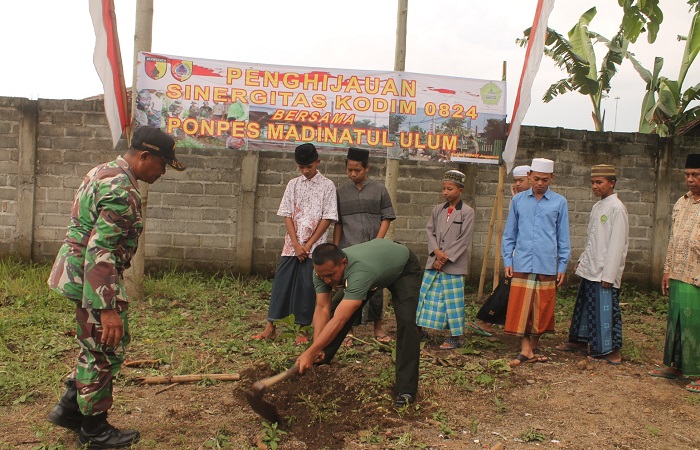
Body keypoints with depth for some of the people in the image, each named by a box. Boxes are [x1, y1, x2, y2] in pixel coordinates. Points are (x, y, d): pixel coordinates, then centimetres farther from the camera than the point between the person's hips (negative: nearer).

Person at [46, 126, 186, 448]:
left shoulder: (104, 172, 11)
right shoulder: (121, 189, -22)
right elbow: (100, 251, -29)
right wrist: (108, 309, -30)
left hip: (79, 272, 10)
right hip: (95, 278, -10)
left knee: (97, 347, 21)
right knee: (105, 350, 3)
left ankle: (69, 409, 32)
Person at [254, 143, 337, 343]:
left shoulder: (327, 186, -1)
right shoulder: (293, 184, 7)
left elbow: (328, 218, -5)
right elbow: (287, 215, 3)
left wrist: (308, 245, -10)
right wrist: (296, 245, -8)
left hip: (314, 247, -2)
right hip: (291, 245, 3)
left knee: (307, 287, 2)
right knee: (281, 282, 2)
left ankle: (302, 329, 12)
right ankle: (270, 326, 10)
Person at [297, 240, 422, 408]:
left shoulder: (359, 272, -47)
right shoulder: (323, 270, -27)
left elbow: (339, 320, -50)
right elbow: (322, 309, -24)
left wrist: (310, 353, -52)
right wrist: (317, 349, -34)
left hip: (403, 268, -6)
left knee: (406, 321, -23)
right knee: (340, 311, 0)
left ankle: (406, 390, -11)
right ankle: (319, 361, 22)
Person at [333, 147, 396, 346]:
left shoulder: (379, 189, 3)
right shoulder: (341, 192, 7)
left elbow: (386, 218, 1)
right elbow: (338, 223, 10)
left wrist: (377, 242, -9)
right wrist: (335, 248, 4)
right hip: (349, 250, 1)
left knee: (376, 288, 7)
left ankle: (378, 328, 22)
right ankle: (349, 330, 14)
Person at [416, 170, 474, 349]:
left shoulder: (467, 212, -6)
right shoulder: (438, 209, 8)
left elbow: (464, 240, -10)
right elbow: (430, 231, 7)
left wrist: (445, 257, -13)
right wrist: (436, 251, -10)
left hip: (454, 265, -4)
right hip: (434, 262, 5)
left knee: (453, 299, 2)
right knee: (427, 294, 10)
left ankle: (455, 337, 14)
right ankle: (419, 329, 24)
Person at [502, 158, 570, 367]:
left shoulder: (559, 202, 5)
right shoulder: (518, 200, 7)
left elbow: (563, 237, 9)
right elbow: (509, 234, 11)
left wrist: (563, 266, 6)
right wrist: (507, 260, 4)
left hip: (547, 265, 0)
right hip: (522, 265, 0)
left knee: (541, 310, 7)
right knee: (520, 307, -4)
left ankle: (533, 348, 22)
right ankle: (525, 350, 3)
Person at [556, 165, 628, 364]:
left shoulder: (616, 208, -12)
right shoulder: (597, 207, 13)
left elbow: (617, 243, -16)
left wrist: (609, 274, -18)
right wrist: (582, 259, 19)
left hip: (604, 271, -9)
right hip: (590, 269, 9)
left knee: (606, 309, -3)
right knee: (584, 306, 16)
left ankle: (612, 352, 7)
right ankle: (580, 341, 30)